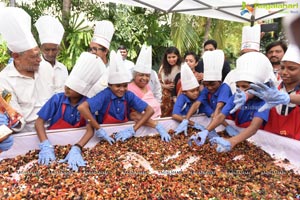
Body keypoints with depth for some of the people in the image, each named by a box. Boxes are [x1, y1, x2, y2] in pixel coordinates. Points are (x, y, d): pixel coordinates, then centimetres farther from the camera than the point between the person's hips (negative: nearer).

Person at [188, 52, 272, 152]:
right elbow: (221, 116, -19)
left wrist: (231, 142, -51)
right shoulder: (235, 97, -9)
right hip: (237, 133, 3)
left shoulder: (263, 101, -21)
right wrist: (205, 131, -38)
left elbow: (253, 128, -34)